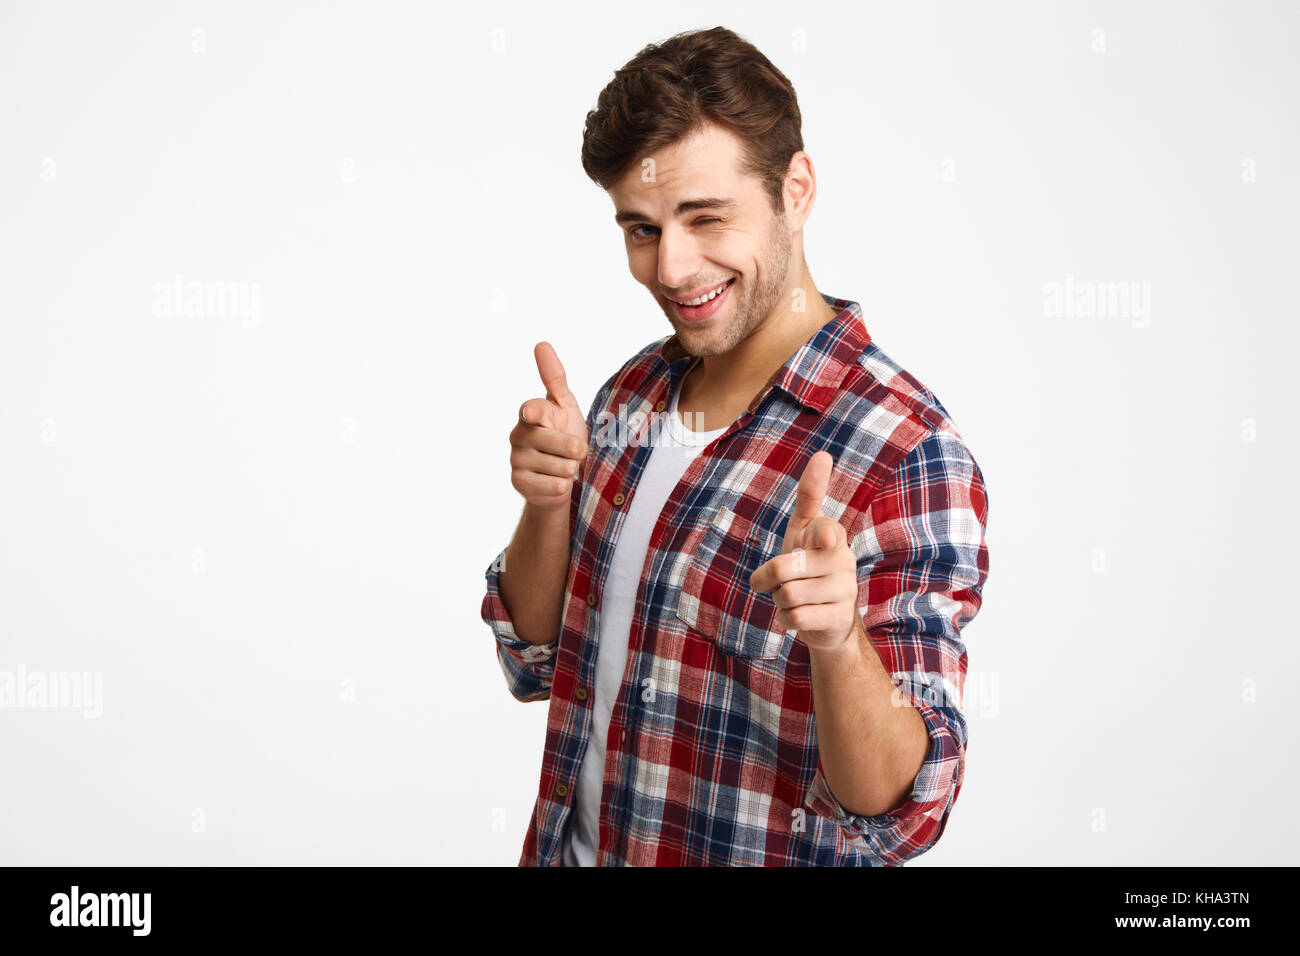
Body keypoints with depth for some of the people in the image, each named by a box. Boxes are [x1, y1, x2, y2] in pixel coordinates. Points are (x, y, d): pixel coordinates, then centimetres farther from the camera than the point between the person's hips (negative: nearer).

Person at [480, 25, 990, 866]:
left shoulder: (911, 459, -23)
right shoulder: (636, 390, -2)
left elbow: (897, 814, -23)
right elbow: (537, 664, 3)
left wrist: (836, 639, -41)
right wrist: (551, 503, -14)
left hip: (756, 856, -6)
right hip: (569, 848, 6)